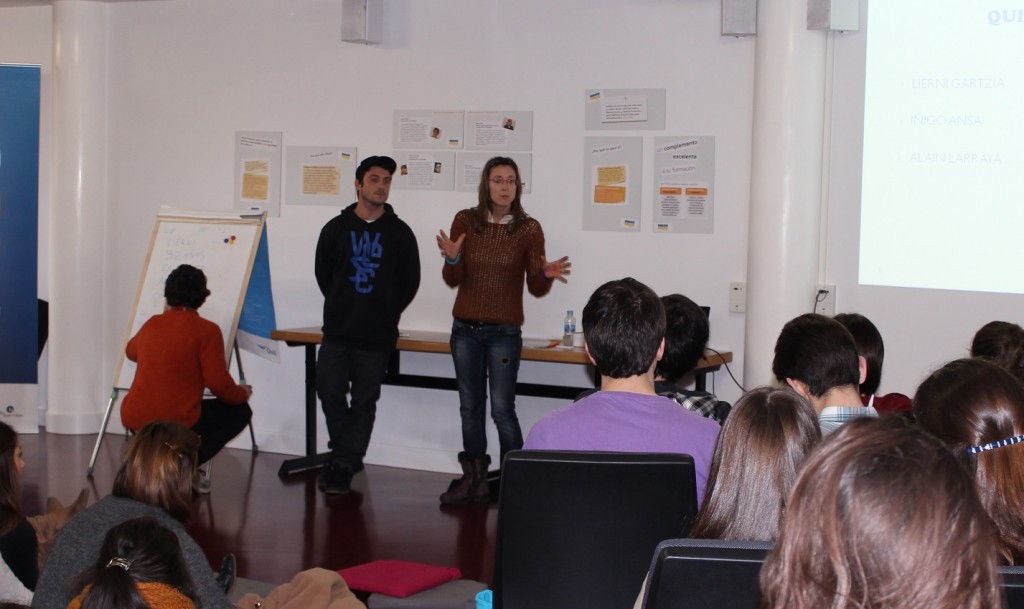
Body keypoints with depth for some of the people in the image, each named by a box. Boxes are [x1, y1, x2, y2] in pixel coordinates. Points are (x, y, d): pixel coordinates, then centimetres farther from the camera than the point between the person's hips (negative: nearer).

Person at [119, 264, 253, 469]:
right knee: (240, 411, 14)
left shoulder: (152, 324, 11)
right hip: (177, 421, -6)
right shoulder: (206, 330, -6)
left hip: (132, 419, 7)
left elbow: (131, 351, 33)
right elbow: (218, 382, -11)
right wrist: (242, 393, 10)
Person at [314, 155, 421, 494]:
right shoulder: (336, 228, 4)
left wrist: (386, 314, 6)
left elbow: (410, 282, 7)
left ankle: (344, 466, 11)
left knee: (364, 402, 3)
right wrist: (342, 308, 10)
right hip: (337, 332, 1)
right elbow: (323, 273, 12)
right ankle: (348, 458, 16)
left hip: (378, 338, -1)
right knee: (329, 392, -3)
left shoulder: (400, 233, 2)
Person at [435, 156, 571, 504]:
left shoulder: (529, 229, -4)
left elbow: (536, 289, -2)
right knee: (470, 407, 8)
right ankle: (474, 481, 17)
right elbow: (453, 280, 0)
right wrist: (452, 259, -21)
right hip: (465, 329, 3)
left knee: (502, 409, -9)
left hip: (504, 332, -3)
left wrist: (547, 275, -23)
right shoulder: (465, 221, 1)